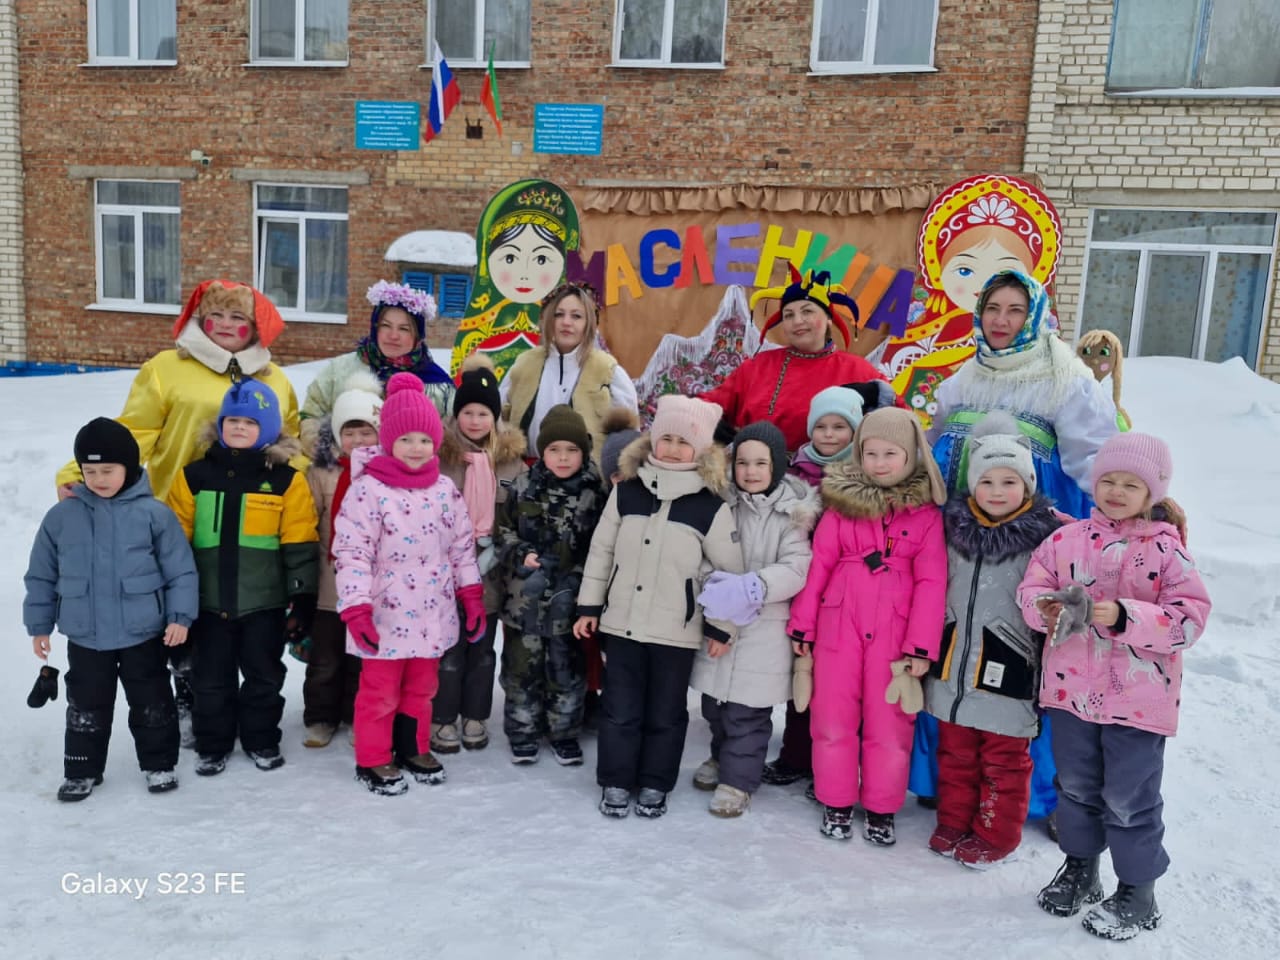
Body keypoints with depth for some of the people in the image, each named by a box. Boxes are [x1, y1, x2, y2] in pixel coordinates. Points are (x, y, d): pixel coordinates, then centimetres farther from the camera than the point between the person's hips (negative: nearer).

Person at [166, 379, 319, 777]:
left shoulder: (287, 480, -5)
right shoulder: (195, 475, 1)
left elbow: (299, 546, -5)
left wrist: (303, 600, -6)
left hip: (265, 602, -1)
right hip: (210, 601, 2)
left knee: (263, 675, 12)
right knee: (211, 678, 12)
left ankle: (262, 740, 29)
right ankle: (212, 744, 29)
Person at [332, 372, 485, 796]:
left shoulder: (445, 490, 2)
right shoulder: (368, 490, -13)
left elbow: (463, 547, 9)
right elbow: (351, 552, -15)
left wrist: (472, 596, 7)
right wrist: (356, 608, -21)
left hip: (431, 614, 5)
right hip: (386, 615, -4)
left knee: (422, 687, 19)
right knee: (380, 691, 10)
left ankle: (415, 748, 37)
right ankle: (373, 760, 26)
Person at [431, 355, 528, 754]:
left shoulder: (512, 458, 3)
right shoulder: (439, 454, -5)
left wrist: (494, 550, -3)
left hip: (490, 572, 3)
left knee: (482, 647, 13)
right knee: (449, 647, 4)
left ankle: (475, 717, 25)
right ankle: (443, 719, 17)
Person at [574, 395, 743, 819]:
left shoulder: (712, 506, -8)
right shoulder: (626, 491, 0)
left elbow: (730, 570, -3)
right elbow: (601, 550, 7)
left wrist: (720, 626, -3)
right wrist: (589, 605, 7)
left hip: (677, 631, -2)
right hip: (622, 622, 2)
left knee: (666, 713, 11)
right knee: (620, 709, 11)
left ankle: (655, 785, 28)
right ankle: (615, 782, 27)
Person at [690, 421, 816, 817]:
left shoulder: (792, 513, -7)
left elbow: (796, 570, -15)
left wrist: (750, 587, -26)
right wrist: (718, 596, -16)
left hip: (764, 631, -4)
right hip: (718, 622, 4)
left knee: (747, 712, 2)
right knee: (715, 705, 19)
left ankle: (737, 781, 19)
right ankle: (721, 756, 42)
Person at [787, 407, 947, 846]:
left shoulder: (926, 512, 0)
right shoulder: (842, 502, 2)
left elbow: (932, 581, -2)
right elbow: (819, 563, 4)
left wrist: (921, 644, -7)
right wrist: (802, 624, 4)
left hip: (893, 630, -1)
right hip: (839, 623, 1)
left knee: (890, 722, 7)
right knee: (833, 716, 8)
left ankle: (881, 809, 24)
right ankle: (836, 804, 24)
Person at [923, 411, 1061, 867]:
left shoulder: (1043, 536, -8)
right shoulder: (955, 525, 4)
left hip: (1006, 674, -4)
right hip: (952, 667, 5)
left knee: (1003, 761, 9)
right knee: (954, 754, 16)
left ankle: (994, 836, 23)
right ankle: (953, 825, 31)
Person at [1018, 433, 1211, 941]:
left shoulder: (1167, 549, -9)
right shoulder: (1066, 539, 0)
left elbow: (1190, 616, -14)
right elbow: (1032, 586, 5)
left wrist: (1125, 617, -26)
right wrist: (1045, 609, -17)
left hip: (1138, 698, -4)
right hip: (1071, 689, 4)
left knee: (1128, 798, 6)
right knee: (1076, 786, 19)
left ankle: (1137, 891, 26)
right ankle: (1080, 866, 40)